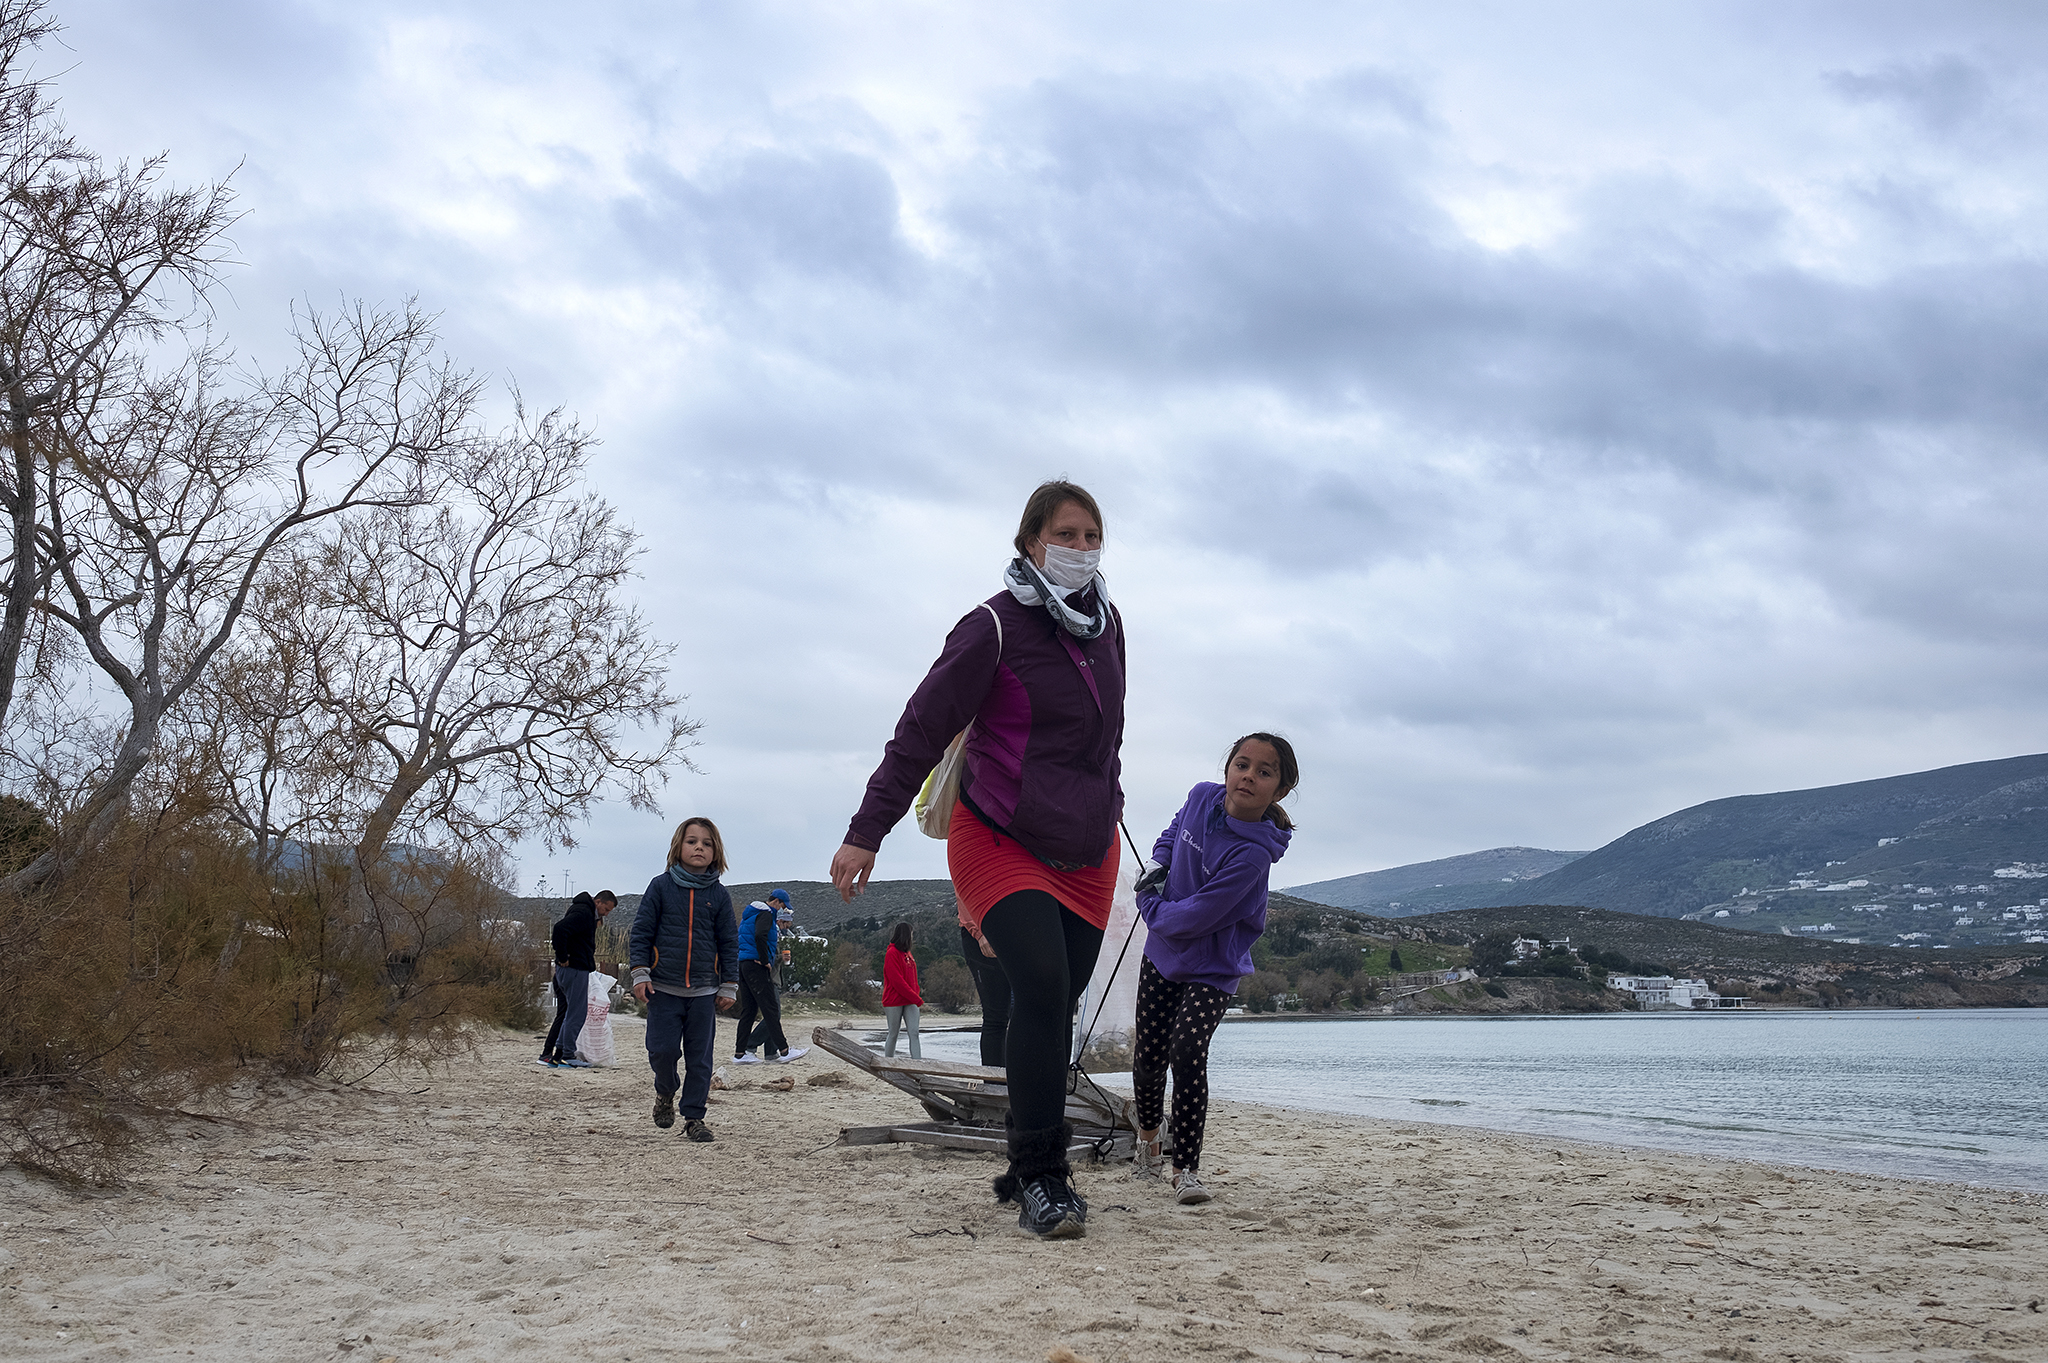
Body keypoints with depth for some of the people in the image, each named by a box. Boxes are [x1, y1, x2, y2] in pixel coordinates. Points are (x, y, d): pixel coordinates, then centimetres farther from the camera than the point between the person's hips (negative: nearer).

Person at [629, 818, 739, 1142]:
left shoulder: (718, 895, 5)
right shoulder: (661, 886, 1)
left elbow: (729, 942, 9)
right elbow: (642, 931, 3)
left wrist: (729, 986, 6)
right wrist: (640, 974, -5)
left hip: (704, 991, 1)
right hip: (663, 988, -1)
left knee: (700, 1057, 2)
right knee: (662, 1049, -7)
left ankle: (693, 1117, 13)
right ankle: (665, 1092, 23)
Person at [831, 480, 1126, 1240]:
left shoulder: (1106, 623, 6)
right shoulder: (995, 626, -14)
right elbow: (922, 729, -14)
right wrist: (867, 832, -16)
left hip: (1087, 852, 6)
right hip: (999, 841, -6)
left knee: (1056, 1011, 4)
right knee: (1041, 986, -22)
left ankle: (1026, 1171, 17)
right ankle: (1041, 1180, -17)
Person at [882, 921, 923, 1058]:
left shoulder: (908, 954, 15)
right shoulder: (892, 953, -10)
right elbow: (897, 981, -16)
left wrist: (917, 996, 1)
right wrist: (917, 999, -15)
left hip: (910, 1001, 7)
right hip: (894, 1002, -6)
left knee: (914, 1033, -6)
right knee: (893, 1034, 2)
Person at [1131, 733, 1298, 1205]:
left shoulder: (1253, 852, -28)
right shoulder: (1203, 798, -9)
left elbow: (1195, 917, -27)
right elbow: (1173, 832, 17)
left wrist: (1149, 904, -11)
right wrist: (1157, 866, 0)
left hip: (1213, 968, -6)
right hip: (1162, 954, 6)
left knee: (1187, 1052, -22)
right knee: (1149, 1056, 11)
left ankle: (1185, 1168, -11)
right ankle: (1148, 1135, 39)